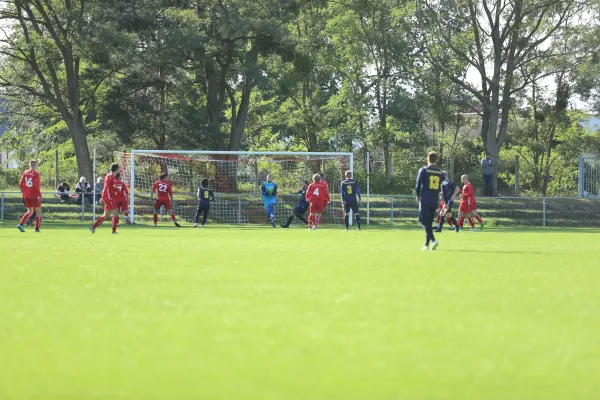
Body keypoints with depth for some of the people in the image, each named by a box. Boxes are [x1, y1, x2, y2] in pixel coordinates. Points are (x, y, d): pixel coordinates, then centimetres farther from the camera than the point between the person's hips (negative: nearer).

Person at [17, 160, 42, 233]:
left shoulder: (25, 173, 5)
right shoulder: (36, 174, -11)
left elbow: (21, 184, 5)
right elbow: (36, 186, -19)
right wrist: (39, 195, -14)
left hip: (26, 196, 6)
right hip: (34, 195, -6)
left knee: (30, 211, 18)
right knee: (38, 211, 7)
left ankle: (21, 224, 0)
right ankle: (37, 228, 3)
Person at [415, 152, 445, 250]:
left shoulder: (423, 170, -3)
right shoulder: (440, 173, 8)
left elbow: (418, 184, -9)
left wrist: (418, 196, 7)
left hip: (425, 200, -4)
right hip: (435, 201, 4)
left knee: (425, 222, -6)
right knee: (429, 222, 15)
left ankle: (433, 240, -25)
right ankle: (426, 244, 17)